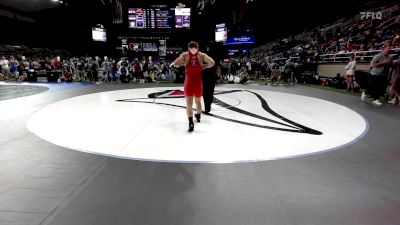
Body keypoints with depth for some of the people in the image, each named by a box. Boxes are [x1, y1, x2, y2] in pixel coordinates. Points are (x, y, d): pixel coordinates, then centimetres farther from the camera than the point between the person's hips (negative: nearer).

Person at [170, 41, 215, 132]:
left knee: (189, 104, 0)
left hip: (189, 82, -2)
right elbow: (212, 63, -7)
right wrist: (204, 66, 9)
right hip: (198, 82, 2)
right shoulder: (202, 55, 3)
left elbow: (175, 63, -10)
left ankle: (191, 123, -13)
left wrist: (178, 64, 11)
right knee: (198, 101, 22)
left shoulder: (185, 54, 0)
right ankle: (198, 117, 44)